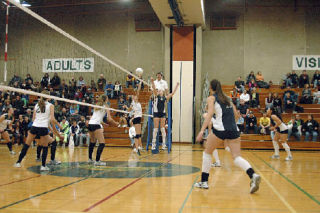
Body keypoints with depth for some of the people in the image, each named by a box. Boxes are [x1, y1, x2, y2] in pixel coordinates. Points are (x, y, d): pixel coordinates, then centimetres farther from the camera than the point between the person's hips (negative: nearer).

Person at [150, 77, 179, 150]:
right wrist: (152, 82, -32)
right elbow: (154, 89, -16)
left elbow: (172, 93, 13)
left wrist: (176, 86, 12)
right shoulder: (156, 96, 0)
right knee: (155, 128, -2)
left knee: (163, 128, 4)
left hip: (163, 113, 3)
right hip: (156, 113, -3)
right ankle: (153, 144, 2)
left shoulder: (165, 97, 10)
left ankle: (164, 144, 6)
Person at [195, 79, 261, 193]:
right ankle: (253, 175, -24)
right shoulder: (227, 98, 22)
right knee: (237, 157, 1)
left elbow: (210, 114, -10)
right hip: (234, 130, 5)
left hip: (220, 129, -5)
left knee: (207, 152, 14)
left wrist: (202, 130, -17)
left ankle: (204, 181, 15)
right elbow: (236, 115, 22)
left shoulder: (211, 98, 6)